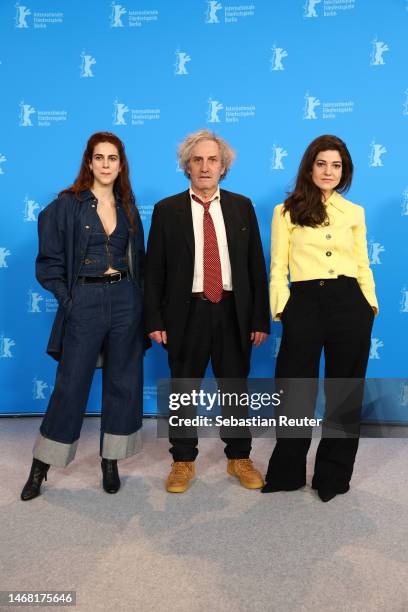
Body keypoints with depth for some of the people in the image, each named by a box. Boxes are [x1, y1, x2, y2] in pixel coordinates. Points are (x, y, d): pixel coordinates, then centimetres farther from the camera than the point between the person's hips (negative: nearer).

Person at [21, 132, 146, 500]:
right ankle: (41, 466, 20)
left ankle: (111, 462, 23)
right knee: (70, 385, 2)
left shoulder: (128, 207, 10)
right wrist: (68, 298, -8)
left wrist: (136, 296, 4)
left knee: (123, 382, 7)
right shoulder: (67, 205, -1)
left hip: (126, 301, 4)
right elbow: (49, 260, -2)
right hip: (84, 302, -3)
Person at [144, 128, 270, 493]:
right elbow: (154, 269, 1)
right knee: (183, 390, 9)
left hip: (233, 311, 2)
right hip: (187, 312, -1)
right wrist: (155, 320, -6)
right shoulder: (167, 210, 2)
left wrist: (260, 317, 0)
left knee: (235, 388, 12)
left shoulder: (242, 207, 6)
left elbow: (256, 265, 5)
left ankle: (239, 458, 29)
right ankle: (183, 461, 25)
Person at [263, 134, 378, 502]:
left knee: (346, 392, 9)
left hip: (349, 305, 3)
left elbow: (362, 265, 14)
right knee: (297, 391, 6)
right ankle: (286, 473, 25)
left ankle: (334, 475, 26)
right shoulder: (286, 211, 5)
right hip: (304, 305, -2)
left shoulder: (354, 212, 12)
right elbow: (278, 267, 2)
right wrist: (281, 308, -7)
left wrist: (370, 304, 6)